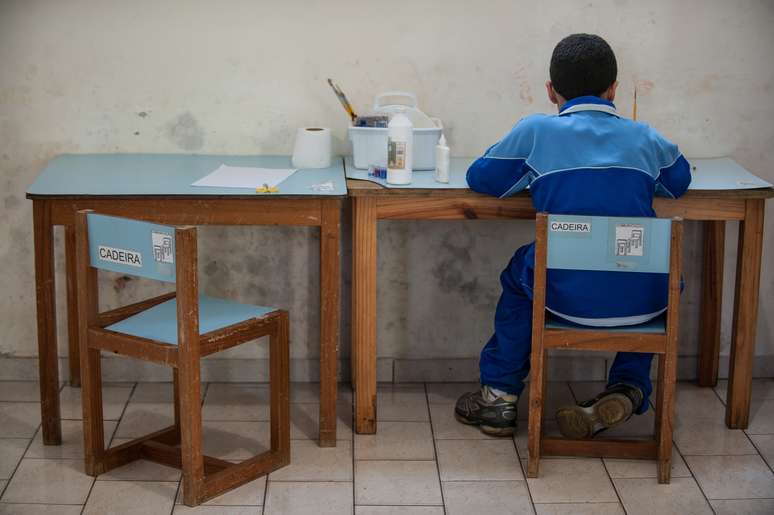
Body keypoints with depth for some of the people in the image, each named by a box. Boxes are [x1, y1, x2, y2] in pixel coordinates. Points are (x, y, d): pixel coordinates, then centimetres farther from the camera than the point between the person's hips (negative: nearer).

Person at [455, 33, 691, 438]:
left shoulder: (535, 131, 0)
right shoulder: (644, 137, 9)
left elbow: (479, 178, 13)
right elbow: (679, 181, 28)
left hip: (567, 296, -1)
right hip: (643, 300, 2)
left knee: (519, 272, 30)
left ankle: (500, 393, 31)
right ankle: (629, 388, 20)